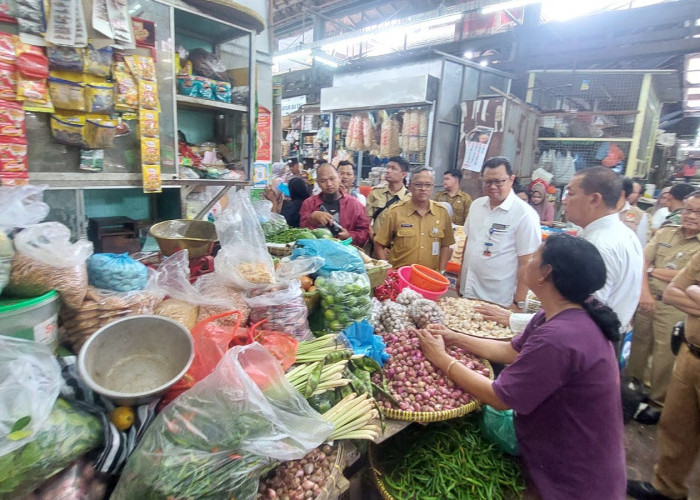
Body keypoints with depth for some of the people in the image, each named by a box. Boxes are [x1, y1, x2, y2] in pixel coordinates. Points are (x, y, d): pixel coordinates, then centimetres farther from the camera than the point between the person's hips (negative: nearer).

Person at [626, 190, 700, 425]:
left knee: (665, 357, 5)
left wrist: (652, 271, -5)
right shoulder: (665, 233, 6)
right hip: (647, 300, 4)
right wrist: (644, 292, -12)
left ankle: (657, 402, 22)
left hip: (674, 309, -3)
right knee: (639, 344, 15)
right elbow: (642, 262, 0)